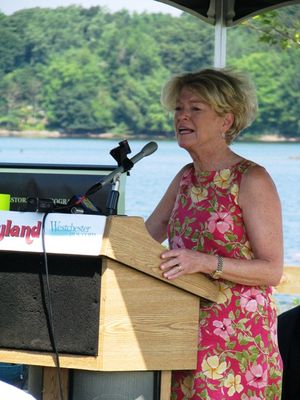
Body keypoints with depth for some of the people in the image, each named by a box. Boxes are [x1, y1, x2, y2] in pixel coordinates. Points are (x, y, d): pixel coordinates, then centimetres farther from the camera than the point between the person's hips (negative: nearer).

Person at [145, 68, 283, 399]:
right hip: (187, 331, 6)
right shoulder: (186, 178, 14)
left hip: (238, 338, -6)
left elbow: (272, 270, -12)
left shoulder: (251, 180, -8)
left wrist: (206, 262, -24)